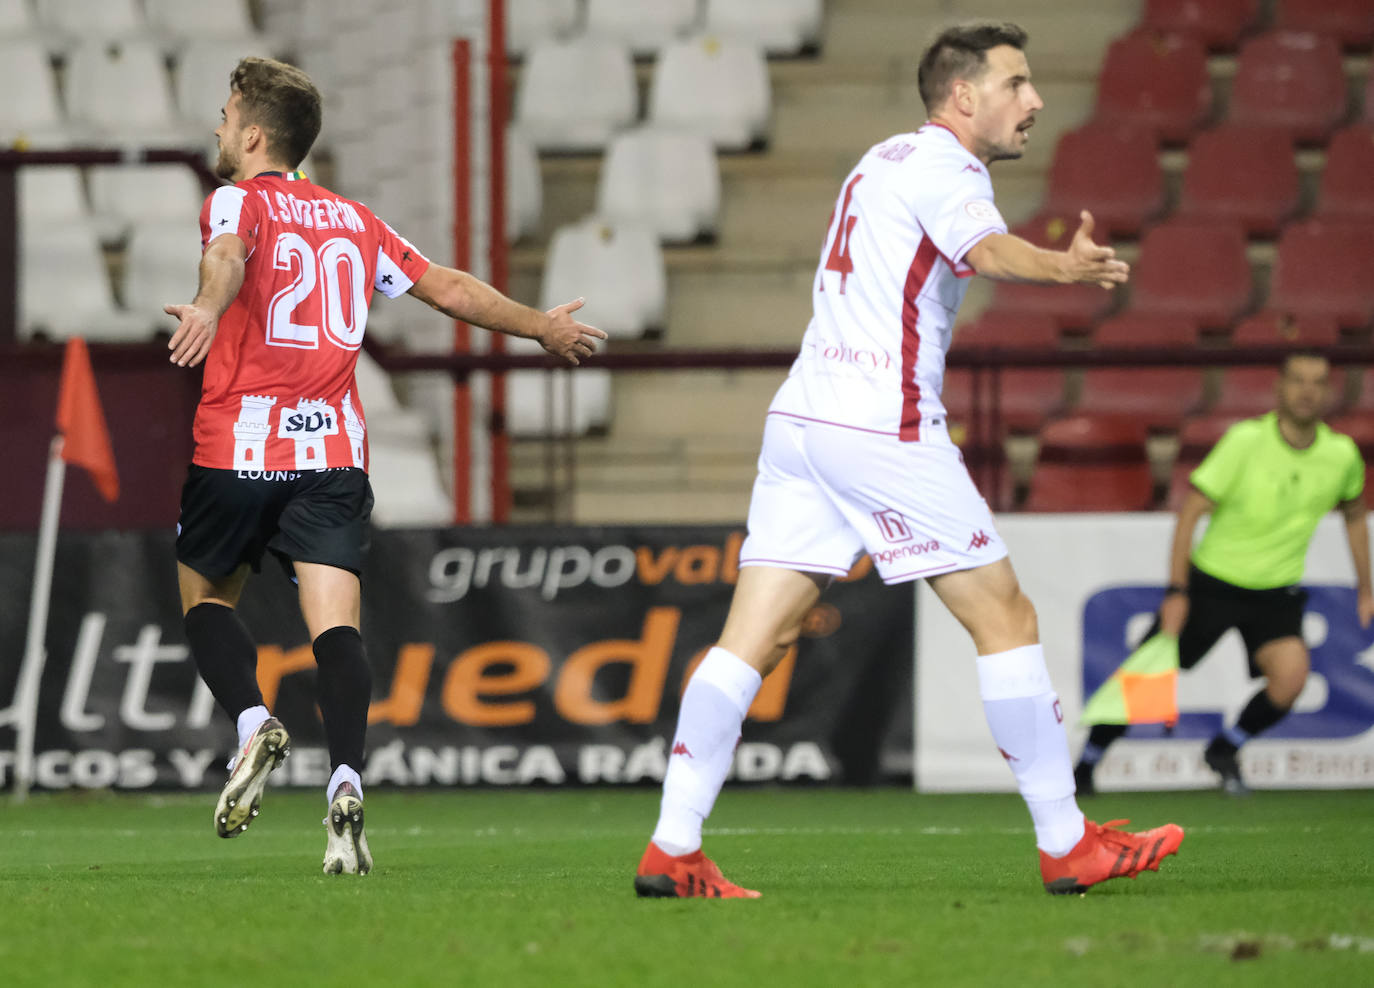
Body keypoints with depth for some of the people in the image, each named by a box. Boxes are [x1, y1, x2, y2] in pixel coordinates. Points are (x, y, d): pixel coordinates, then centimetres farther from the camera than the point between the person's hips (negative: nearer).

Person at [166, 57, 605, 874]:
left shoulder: (238, 202, 2)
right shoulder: (353, 219, 18)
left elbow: (229, 255, -23)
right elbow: (451, 288, 22)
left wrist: (208, 308, -45)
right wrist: (541, 326, 37)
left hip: (240, 449, -3)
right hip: (335, 454, 3)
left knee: (205, 598, 17)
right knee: (336, 626, -6)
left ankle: (254, 723, -8)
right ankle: (347, 783, -26)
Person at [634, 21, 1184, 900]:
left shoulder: (888, 160, 22)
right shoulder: (940, 165, -7)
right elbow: (985, 249, -29)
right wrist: (1064, 266, -45)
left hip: (801, 421, 9)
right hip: (882, 427, -9)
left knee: (755, 638, 2)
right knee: (1006, 618, 0)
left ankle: (672, 849, -6)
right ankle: (1068, 845, 3)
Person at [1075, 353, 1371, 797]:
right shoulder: (1246, 441, -17)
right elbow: (1192, 510, -14)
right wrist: (1176, 591, -19)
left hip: (1276, 593, 2)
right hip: (1212, 581, -2)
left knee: (1291, 673, -24)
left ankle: (1225, 750, 4)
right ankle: (1084, 767, 17)